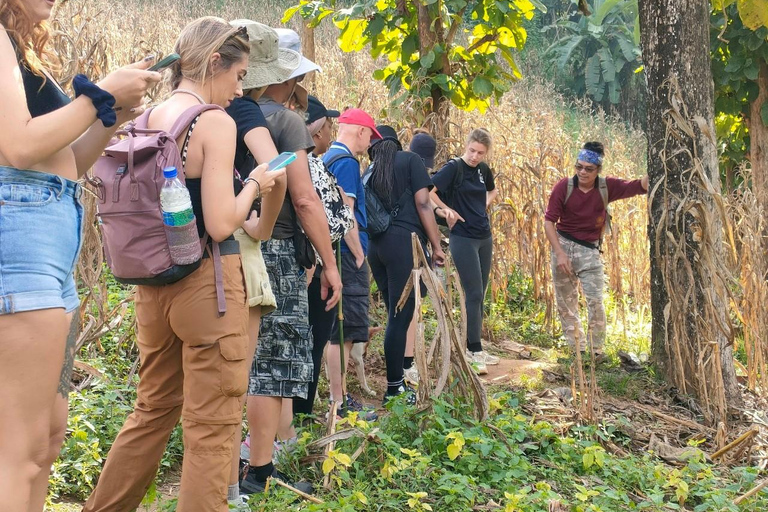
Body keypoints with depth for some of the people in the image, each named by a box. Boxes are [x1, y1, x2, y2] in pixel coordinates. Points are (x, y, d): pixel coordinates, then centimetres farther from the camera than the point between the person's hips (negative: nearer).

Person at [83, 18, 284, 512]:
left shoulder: (150, 120, 9)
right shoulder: (216, 122, -13)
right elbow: (220, 224, -19)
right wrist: (255, 184, -1)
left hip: (155, 280, 8)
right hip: (207, 281, -8)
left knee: (154, 410, 22)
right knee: (212, 426, 3)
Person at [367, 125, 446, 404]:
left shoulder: (369, 172, 19)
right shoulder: (410, 160, 4)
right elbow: (422, 203, -5)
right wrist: (436, 246, -3)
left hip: (376, 245, 6)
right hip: (405, 243, -6)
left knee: (396, 315, 14)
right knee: (400, 316, -4)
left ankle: (397, 380, 17)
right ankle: (394, 388, -1)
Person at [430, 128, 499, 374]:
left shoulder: (483, 169, 9)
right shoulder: (454, 168, -11)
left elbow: (492, 191, 29)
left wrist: (484, 205, 11)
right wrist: (447, 210, -15)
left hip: (484, 237, 7)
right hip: (463, 238, -7)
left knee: (479, 296, 11)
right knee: (474, 294, -8)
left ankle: (473, 349, 20)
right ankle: (474, 351, -1)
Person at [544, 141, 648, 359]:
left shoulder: (607, 186, -10)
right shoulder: (564, 187, -12)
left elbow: (639, 186, -20)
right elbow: (549, 221, -10)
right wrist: (559, 253, -17)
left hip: (590, 250, -1)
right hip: (563, 244, 1)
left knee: (595, 301, -8)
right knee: (565, 303, 9)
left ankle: (597, 349, 6)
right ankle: (578, 349, 24)